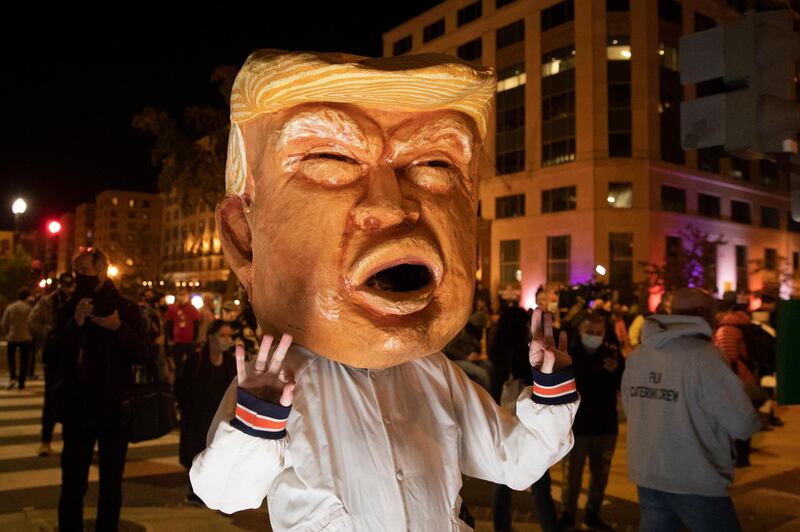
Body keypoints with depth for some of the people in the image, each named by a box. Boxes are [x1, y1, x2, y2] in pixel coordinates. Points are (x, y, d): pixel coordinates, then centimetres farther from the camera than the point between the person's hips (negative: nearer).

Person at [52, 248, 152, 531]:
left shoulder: (125, 308, -3)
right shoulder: (69, 308, 4)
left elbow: (144, 355, -9)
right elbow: (54, 352, -6)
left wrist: (119, 327, -24)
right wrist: (74, 323, -20)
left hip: (115, 408, -1)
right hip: (77, 408, 1)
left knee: (111, 483, 10)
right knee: (72, 483, 4)